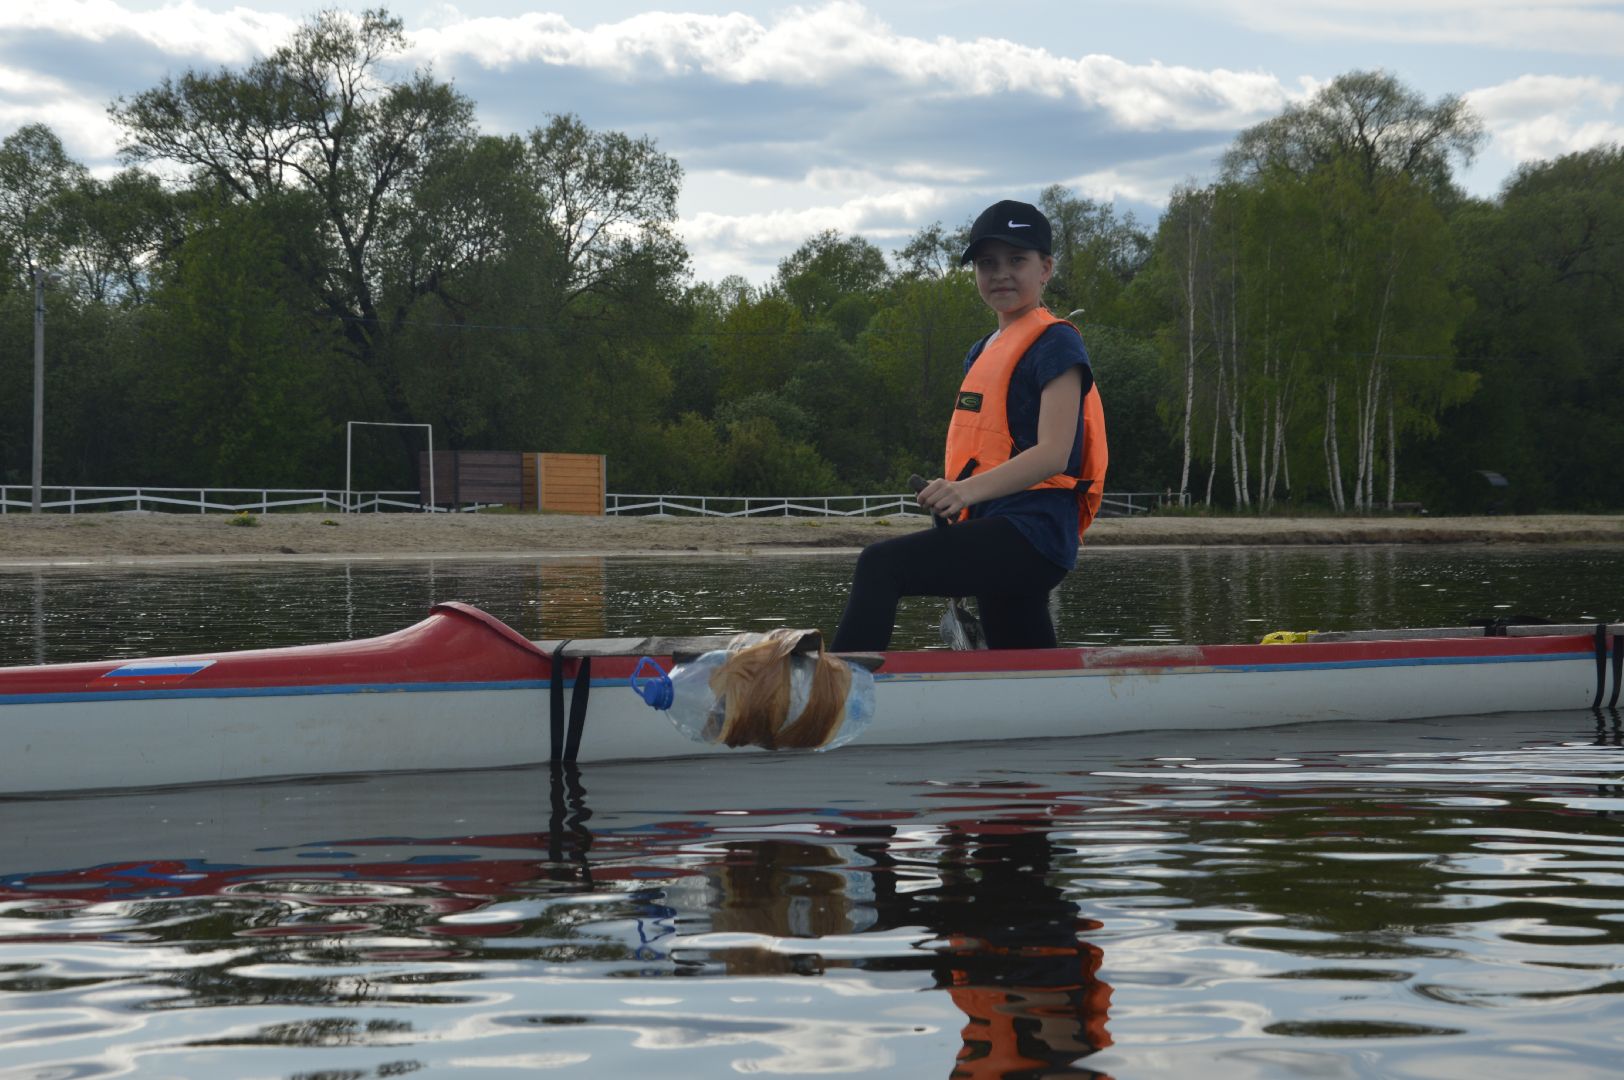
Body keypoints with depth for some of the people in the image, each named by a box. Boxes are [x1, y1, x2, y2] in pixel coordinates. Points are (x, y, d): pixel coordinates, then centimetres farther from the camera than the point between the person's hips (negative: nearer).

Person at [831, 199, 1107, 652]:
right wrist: (951, 492, 7)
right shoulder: (981, 353, 23)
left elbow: (1053, 453, -16)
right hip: (997, 538, 10)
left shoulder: (1055, 343, -4)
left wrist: (968, 490, -28)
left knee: (880, 564, -25)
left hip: (1031, 533, -10)